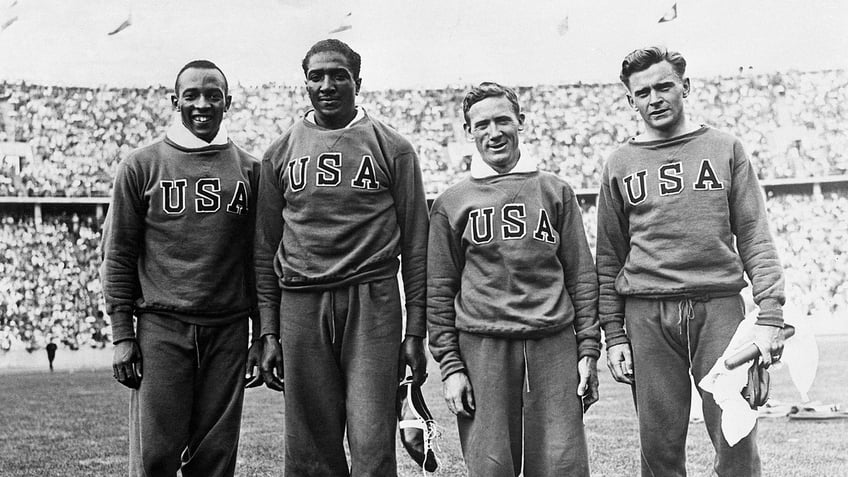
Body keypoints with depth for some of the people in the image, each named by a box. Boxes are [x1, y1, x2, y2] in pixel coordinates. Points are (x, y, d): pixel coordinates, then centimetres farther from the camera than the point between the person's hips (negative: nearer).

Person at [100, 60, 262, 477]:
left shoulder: (249, 170, 9)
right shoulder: (141, 167, 4)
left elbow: (258, 259, 11)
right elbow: (118, 256, 3)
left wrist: (263, 334, 8)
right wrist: (122, 336, -2)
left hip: (229, 330, 2)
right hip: (161, 327, -2)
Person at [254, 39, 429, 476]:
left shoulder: (392, 149, 6)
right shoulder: (280, 153, 12)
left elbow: (415, 245, 5)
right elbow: (266, 249, 13)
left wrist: (415, 332, 0)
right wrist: (268, 333, 7)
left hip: (372, 302, -2)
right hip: (300, 306, 2)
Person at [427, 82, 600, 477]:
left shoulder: (556, 191, 11)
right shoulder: (451, 203, 9)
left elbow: (581, 275, 11)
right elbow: (439, 290, 7)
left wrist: (588, 348, 4)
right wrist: (449, 365, 1)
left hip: (554, 343, 1)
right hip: (482, 345, 0)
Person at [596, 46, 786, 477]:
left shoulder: (725, 150, 10)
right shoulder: (620, 166, 11)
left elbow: (755, 239, 5)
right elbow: (608, 259, 11)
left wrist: (770, 315, -5)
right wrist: (613, 335, 4)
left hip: (720, 306, -1)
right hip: (646, 315, 1)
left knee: (737, 440, -3)